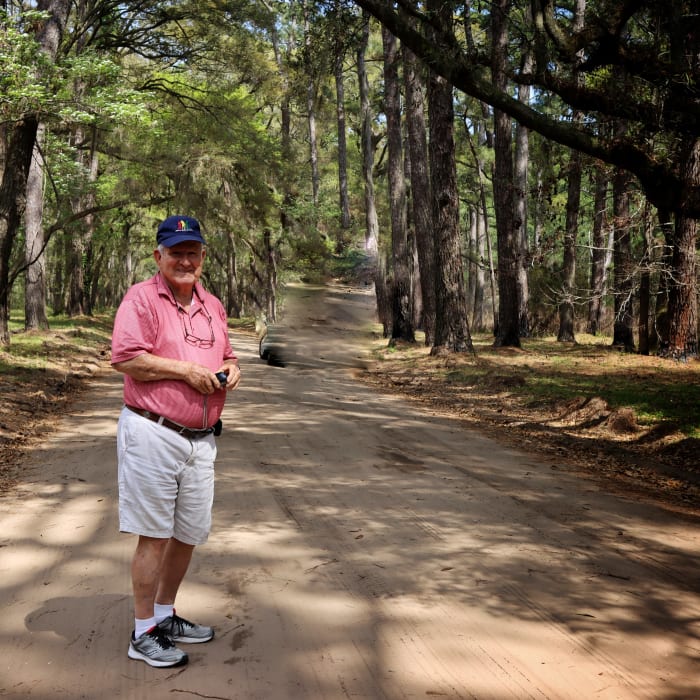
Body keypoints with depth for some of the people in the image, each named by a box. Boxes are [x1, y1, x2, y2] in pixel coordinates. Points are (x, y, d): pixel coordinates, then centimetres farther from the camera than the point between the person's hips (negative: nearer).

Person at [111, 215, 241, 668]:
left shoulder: (212, 306, 15)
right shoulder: (142, 298, -6)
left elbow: (227, 357, 26)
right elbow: (125, 358, -16)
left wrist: (232, 371, 2)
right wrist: (186, 370, -17)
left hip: (201, 439, 7)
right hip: (152, 434, -7)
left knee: (190, 533, 14)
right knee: (154, 535, -1)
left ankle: (165, 615, 34)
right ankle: (144, 633, 14)